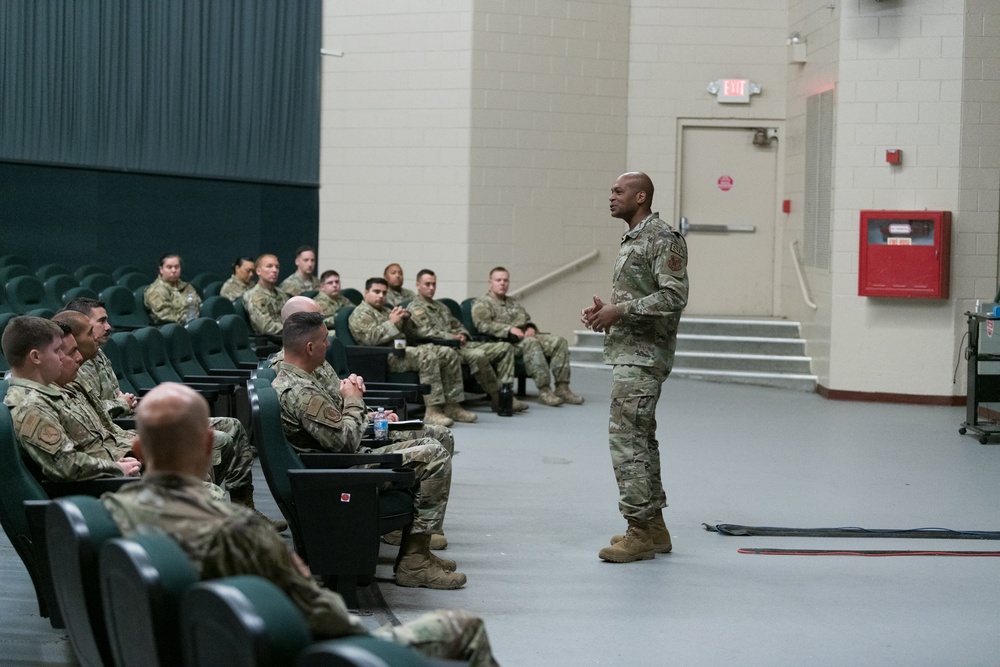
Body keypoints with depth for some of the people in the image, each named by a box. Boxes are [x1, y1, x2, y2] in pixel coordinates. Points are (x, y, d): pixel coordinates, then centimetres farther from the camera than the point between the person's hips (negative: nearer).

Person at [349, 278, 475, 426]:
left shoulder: (384, 311, 30)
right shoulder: (360, 314, 2)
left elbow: (406, 334, 30)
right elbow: (370, 337, -16)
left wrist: (405, 318, 10)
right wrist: (392, 322, -15)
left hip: (402, 350, 9)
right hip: (386, 357, -9)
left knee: (449, 354, -5)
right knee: (427, 356, -33)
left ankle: (452, 406, -8)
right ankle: (432, 410, -39)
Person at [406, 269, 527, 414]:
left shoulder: (441, 306, 30)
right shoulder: (415, 308, 1)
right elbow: (426, 331, -14)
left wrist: (463, 335, 5)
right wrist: (452, 337, -16)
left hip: (462, 344, 9)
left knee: (506, 347, -3)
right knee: (478, 355, -38)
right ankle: (497, 398, -26)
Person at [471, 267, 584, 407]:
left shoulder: (514, 303, 31)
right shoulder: (482, 303, 6)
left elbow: (528, 320, 32)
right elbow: (483, 324, -11)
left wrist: (531, 328, 5)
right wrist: (509, 329, -21)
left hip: (526, 336, 8)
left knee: (559, 341, -13)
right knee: (531, 343, -38)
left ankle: (562, 388, -19)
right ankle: (544, 391, -41)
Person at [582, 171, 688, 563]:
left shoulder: (662, 239, -12)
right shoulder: (632, 241, 18)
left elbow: (674, 297, -21)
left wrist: (620, 310, -21)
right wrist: (606, 310, 8)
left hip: (643, 356, -10)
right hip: (628, 353, 10)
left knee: (626, 436, -12)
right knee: (640, 437, 13)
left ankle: (640, 531, -7)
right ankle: (653, 527, 20)